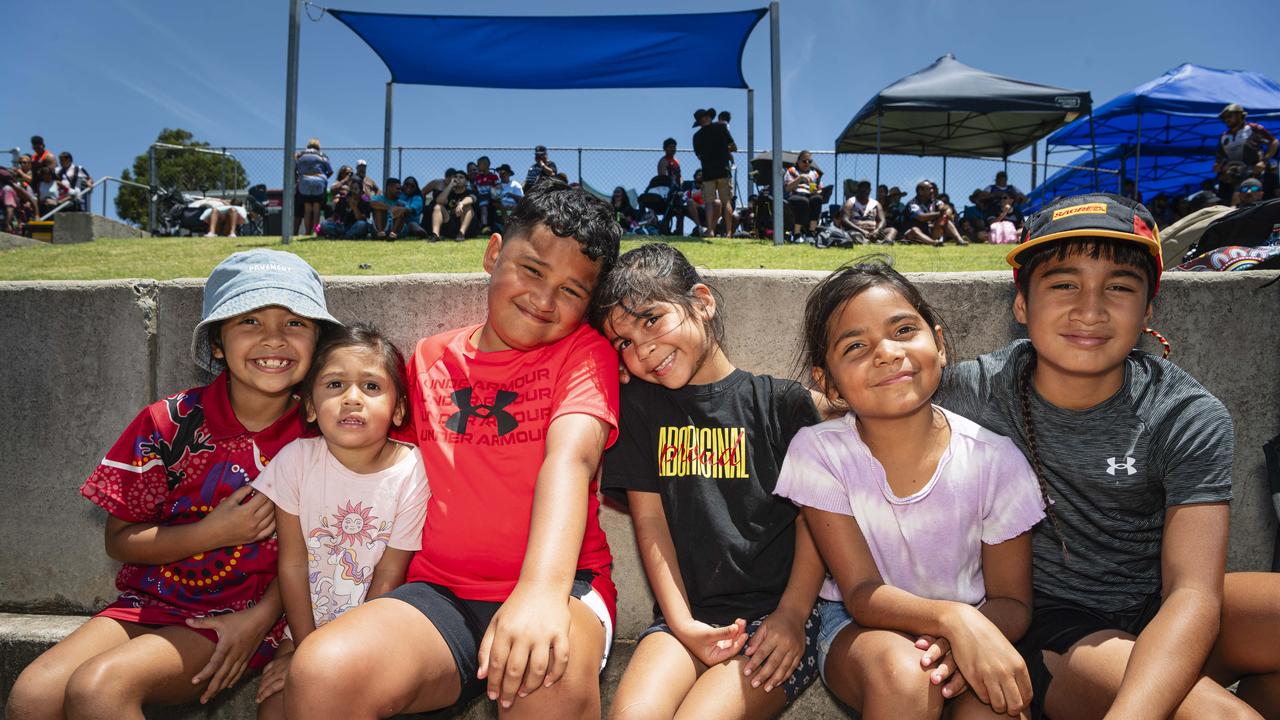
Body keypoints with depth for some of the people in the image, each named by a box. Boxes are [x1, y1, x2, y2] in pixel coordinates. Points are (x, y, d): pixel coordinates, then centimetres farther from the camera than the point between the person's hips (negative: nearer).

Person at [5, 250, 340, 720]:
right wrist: (215, 532, -16)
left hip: (239, 618, -2)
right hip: (148, 602, 3)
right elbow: (120, 540, -1)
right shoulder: (170, 423, -7)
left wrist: (259, 619, -12)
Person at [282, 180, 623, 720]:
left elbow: (569, 459, -19)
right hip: (439, 592, 3)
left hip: (558, 587, -2)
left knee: (553, 674, -36)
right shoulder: (429, 359, 12)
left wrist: (542, 590, -35)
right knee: (321, 673, -26)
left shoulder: (586, 352, 0)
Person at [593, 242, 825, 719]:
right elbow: (650, 522, 3)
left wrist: (792, 616, -10)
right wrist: (682, 624, -6)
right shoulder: (640, 404, 8)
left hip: (774, 614, -1)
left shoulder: (782, 402, 2)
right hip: (688, 618, 2)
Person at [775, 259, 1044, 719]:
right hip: (861, 630, 1)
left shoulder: (995, 459, -13)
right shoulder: (818, 452, -16)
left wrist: (972, 635, -28)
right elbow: (861, 595, -16)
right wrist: (952, 616, -35)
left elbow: (1013, 601, -5)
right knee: (902, 671, -32)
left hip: (972, 626, 0)